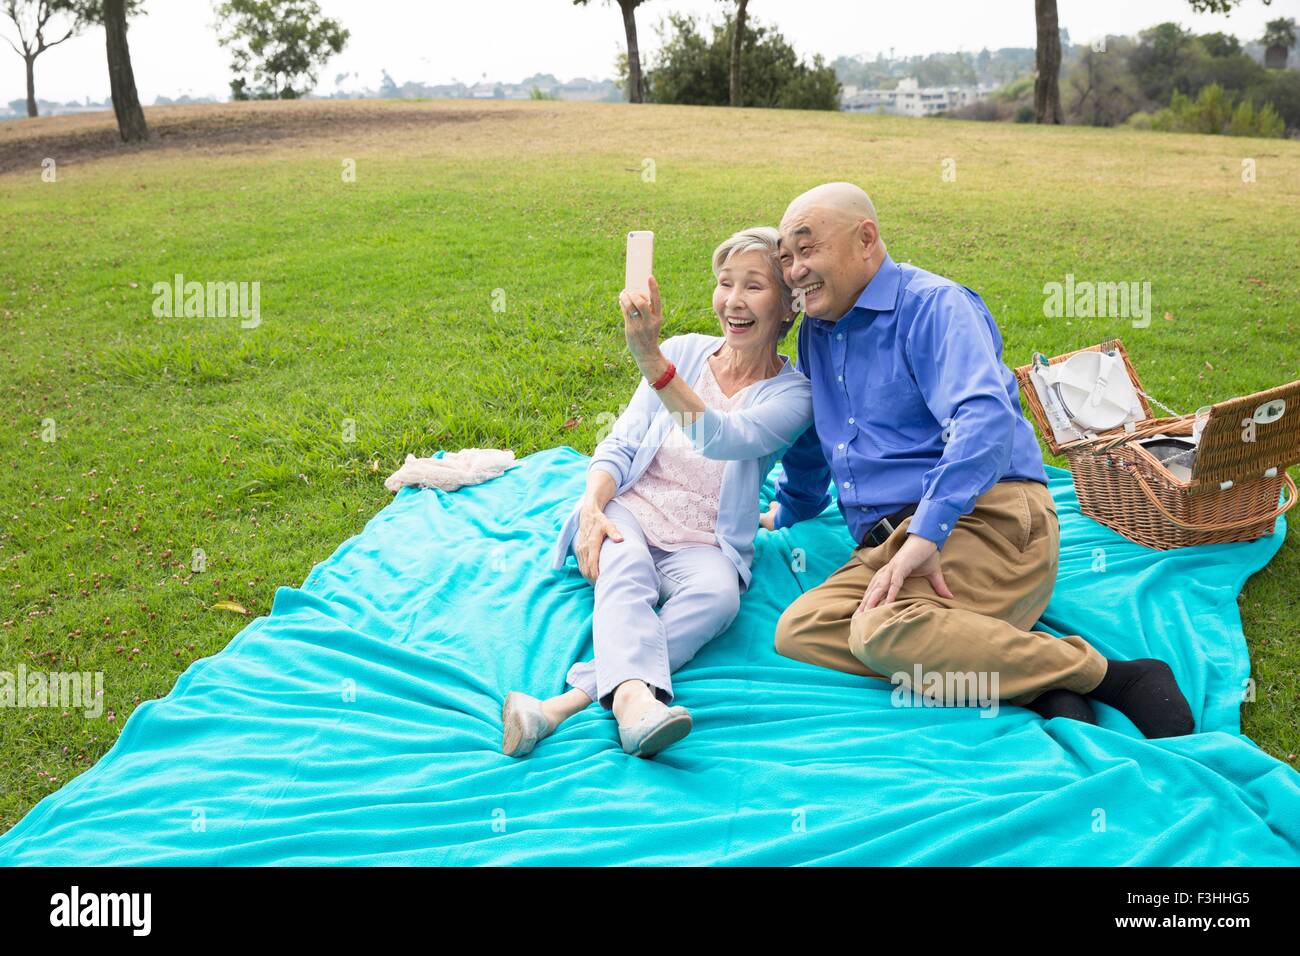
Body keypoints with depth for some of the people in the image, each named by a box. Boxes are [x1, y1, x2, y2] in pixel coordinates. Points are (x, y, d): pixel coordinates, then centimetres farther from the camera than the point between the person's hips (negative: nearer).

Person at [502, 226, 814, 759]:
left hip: (702, 544, -2)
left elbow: (720, 439, -23)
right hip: (627, 514, 2)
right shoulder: (684, 352, 7)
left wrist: (650, 358, -35)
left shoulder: (793, 393, -2)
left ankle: (566, 703, -48)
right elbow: (620, 445, 5)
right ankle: (635, 699, -59)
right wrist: (591, 505, -16)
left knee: (717, 594, -35)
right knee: (625, 574, -33)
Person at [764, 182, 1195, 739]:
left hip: (986, 518, -7)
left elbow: (985, 420, -21)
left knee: (886, 630, -36)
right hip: (885, 544, 8)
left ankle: (1115, 677, -22)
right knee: (798, 631, -22)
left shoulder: (930, 304, -3)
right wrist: (788, 511, 49)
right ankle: (1030, 681, -26)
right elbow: (810, 439, 41)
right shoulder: (816, 331, 22)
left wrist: (925, 535, -30)